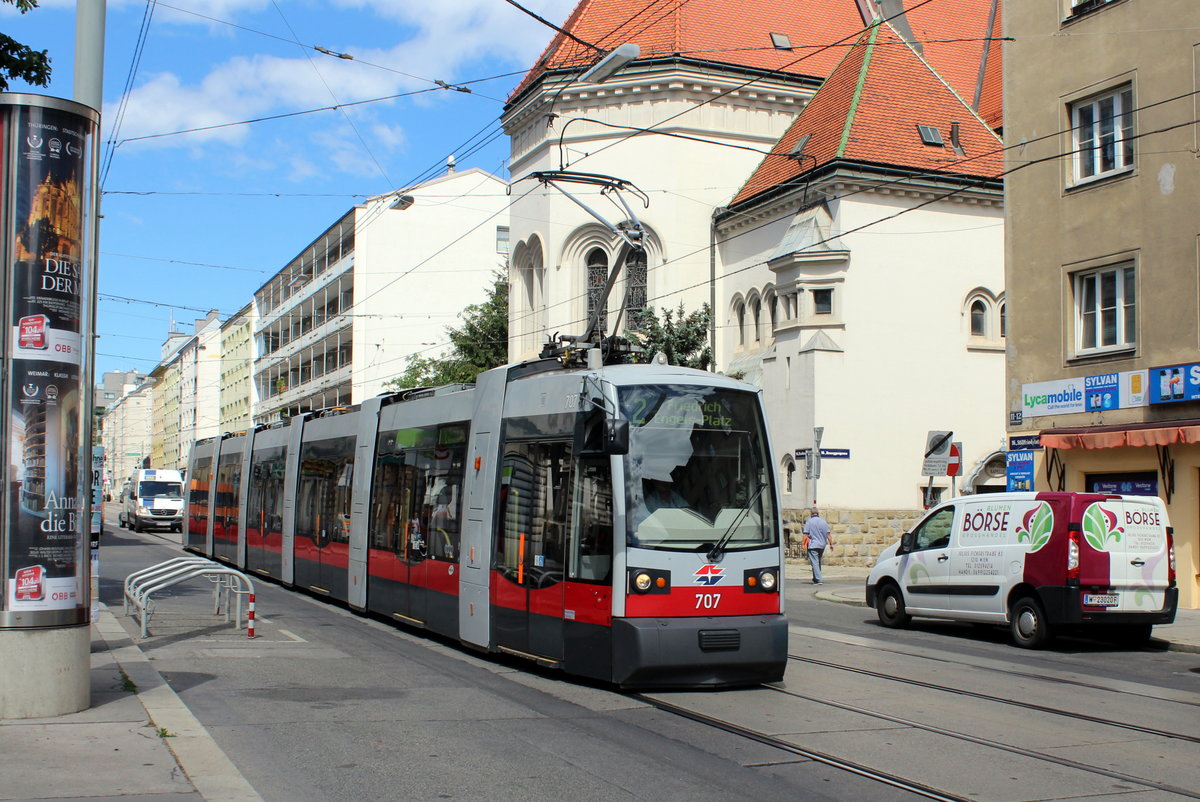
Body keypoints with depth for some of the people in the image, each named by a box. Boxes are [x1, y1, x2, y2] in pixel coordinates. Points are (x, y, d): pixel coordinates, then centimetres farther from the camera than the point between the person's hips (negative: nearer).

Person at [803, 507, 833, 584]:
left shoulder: (809, 522, -5)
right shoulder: (823, 521, 7)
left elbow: (806, 534, -9)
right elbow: (828, 534, 6)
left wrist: (804, 544, -6)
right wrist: (831, 544, 10)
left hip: (812, 545, -5)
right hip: (822, 545, 5)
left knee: (814, 562, -7)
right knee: (818, 562, 19)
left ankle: (818, 580, -15)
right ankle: (815, 578, 28)